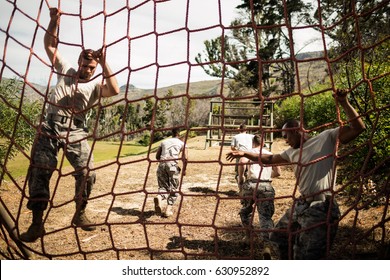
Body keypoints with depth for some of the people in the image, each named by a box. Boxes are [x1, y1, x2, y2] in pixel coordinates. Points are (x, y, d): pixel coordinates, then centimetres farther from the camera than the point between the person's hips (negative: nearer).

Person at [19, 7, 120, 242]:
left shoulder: (95, 86, 11)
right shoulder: (65, 70, 18)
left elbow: (115, 90, -10)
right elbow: (49, 45, 18)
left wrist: (104, 63, -10)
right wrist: (55, 21, 4)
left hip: (75, 130, -1)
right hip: (50, 125, 1)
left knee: (87, 172, -9)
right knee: (39, 171, -5)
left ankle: (80, 214, 12)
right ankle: (37, 223, 0)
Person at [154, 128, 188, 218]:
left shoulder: (164, 142, 23)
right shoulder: (181, 143, 14)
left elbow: (157, 156, 20)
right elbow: (185, 158, 0)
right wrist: (184, 169, 12)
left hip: (161, 164, 3)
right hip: (172, 164, -3)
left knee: (163, 187, 10)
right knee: (173, 188, 11)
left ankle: (159, 197, -23)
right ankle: (168, 209, 3)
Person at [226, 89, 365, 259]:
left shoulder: (326, 138, -6)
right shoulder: (292, 152, 17)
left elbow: (358, 128, -14)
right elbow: (269, 159, 28)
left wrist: (344, 103, -24)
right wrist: (244, 153, 25)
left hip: (321, 208, -9)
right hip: (300, 205, 9)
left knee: (305, 257, -4)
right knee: (278, 237, 24)